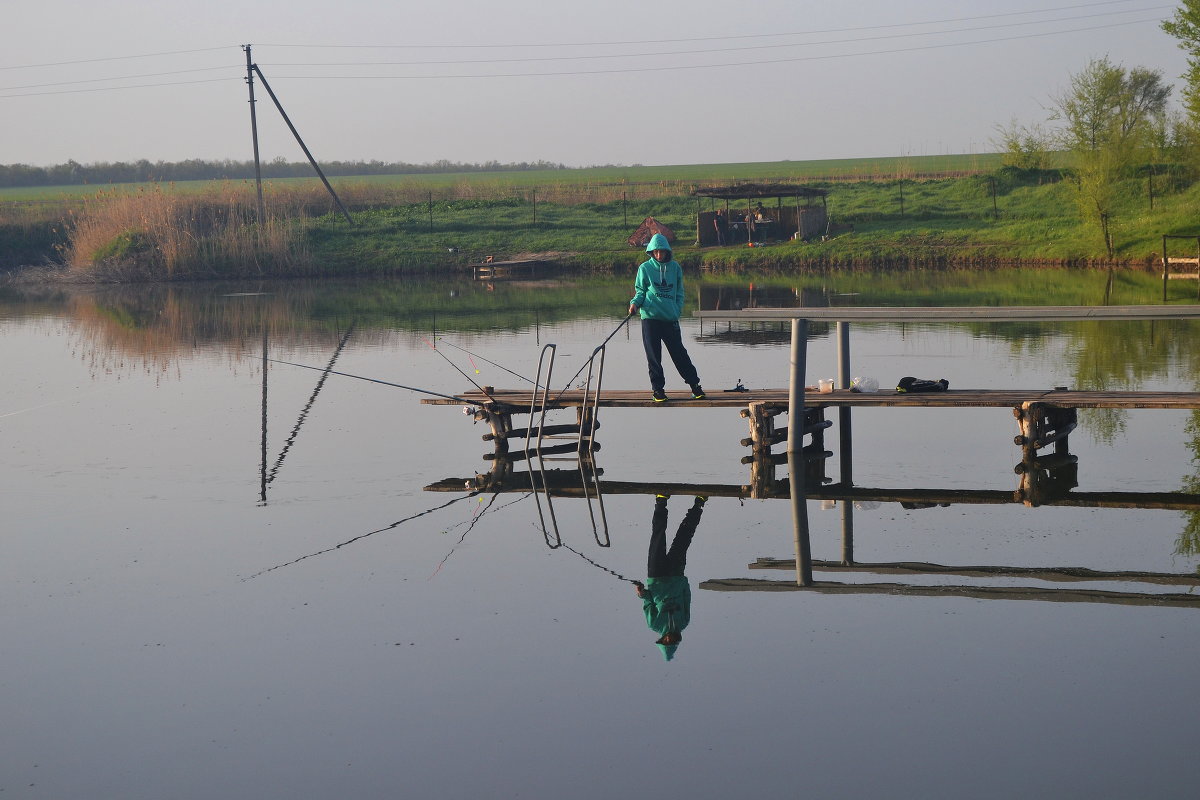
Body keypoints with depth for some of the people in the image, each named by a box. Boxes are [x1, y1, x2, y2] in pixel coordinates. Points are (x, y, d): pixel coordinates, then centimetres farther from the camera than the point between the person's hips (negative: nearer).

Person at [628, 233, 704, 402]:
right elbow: (640, 291, 8)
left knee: (679, 352, 2)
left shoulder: (675, 267, 7)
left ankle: (695, 385, 11)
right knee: (653, 355, 1)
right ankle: (658, 389, 11)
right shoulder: (645, 268, 2)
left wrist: (678, 310, 1)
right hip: (650, 318, -1)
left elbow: (679, 292, 14)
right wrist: (635, 303, -11)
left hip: (671, 318, 1)